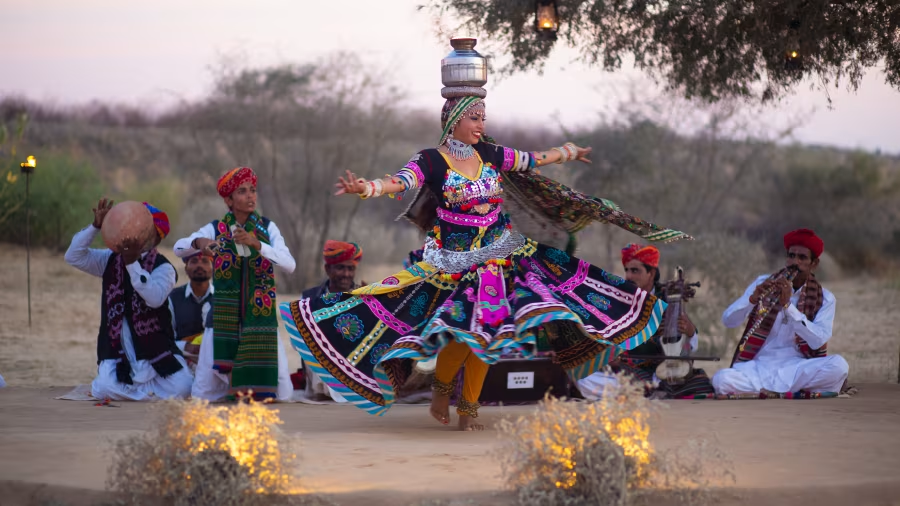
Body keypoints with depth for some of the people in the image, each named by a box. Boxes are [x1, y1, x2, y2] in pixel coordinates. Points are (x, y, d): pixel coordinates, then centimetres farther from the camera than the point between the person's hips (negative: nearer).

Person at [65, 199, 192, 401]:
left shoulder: (163, 268, -7)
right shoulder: (111, 259, 7)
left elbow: (155, 298, -27)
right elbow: (73, 257, -4)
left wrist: (132, 263, -34)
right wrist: (95, 226, -15)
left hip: (154, 349, -2)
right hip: (116, 348, 2)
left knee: (181, 388, -20)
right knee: (106, 389, -25)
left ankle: (134, 388, 9)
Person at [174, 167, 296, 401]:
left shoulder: (267, 228, 1)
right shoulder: (215, 229, 0)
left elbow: (289, 265, -13)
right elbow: (179, 248, -15)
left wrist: (256, 244, -27)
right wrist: (198, 242, -37)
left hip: (260, 318, 0)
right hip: (224, 318, 0)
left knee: (281, 395, -4)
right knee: (205, 396, -1)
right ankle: (228, 382, 31)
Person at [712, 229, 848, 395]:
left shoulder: (824, 299, 5)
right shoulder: (763, 284, 8)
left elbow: (817, 341, -12)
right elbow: (728, 321, 1)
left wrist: (788, 304, -20)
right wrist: (752, 299, -18)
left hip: (797, 368, 0)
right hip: (759, 367, 0)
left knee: (839, 365, -31)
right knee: (721, 380, -32)